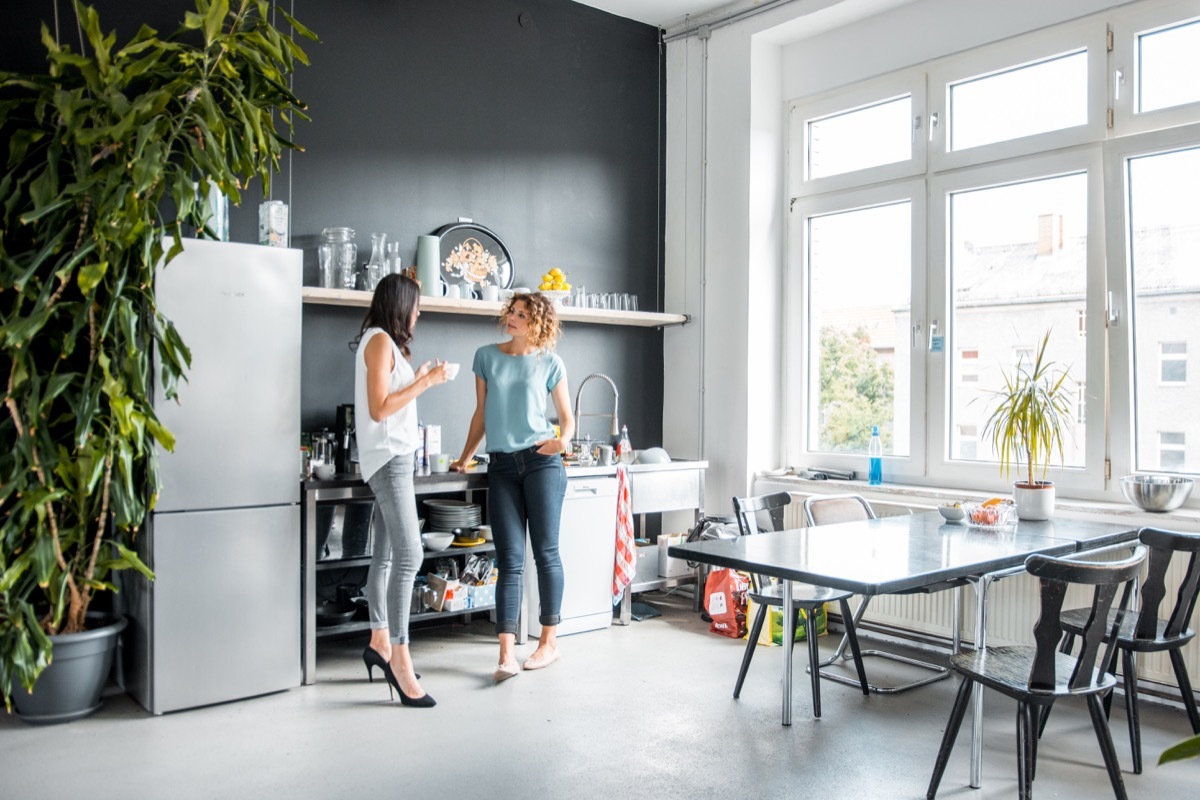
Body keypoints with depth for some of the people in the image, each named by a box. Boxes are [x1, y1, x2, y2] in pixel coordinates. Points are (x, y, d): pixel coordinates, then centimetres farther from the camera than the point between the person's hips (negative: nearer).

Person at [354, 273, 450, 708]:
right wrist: (426, 382, -13)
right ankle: (400, 659, -13)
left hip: (392, 459, 10)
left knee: (386, 553, 13)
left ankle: (379, 643, 22)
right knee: (408, 555, -15)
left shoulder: (384, 342, 18)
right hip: (388, 458, -10)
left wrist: (420, 379, 17)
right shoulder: (380, 340, -11)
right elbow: (379, 409, -17)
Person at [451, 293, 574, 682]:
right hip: (501, 464, 2)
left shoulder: (550, 363, 4)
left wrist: (562, 441, -12)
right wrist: (465, 458, 18)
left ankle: (549, 641, 16)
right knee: (510, 559, -2)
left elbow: (567, 417, 9)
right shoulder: (486, 357, 10)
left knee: (545, 552, 2)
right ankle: (506, 653, -4)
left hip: (541, 460, -2)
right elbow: (481, 413, 17)